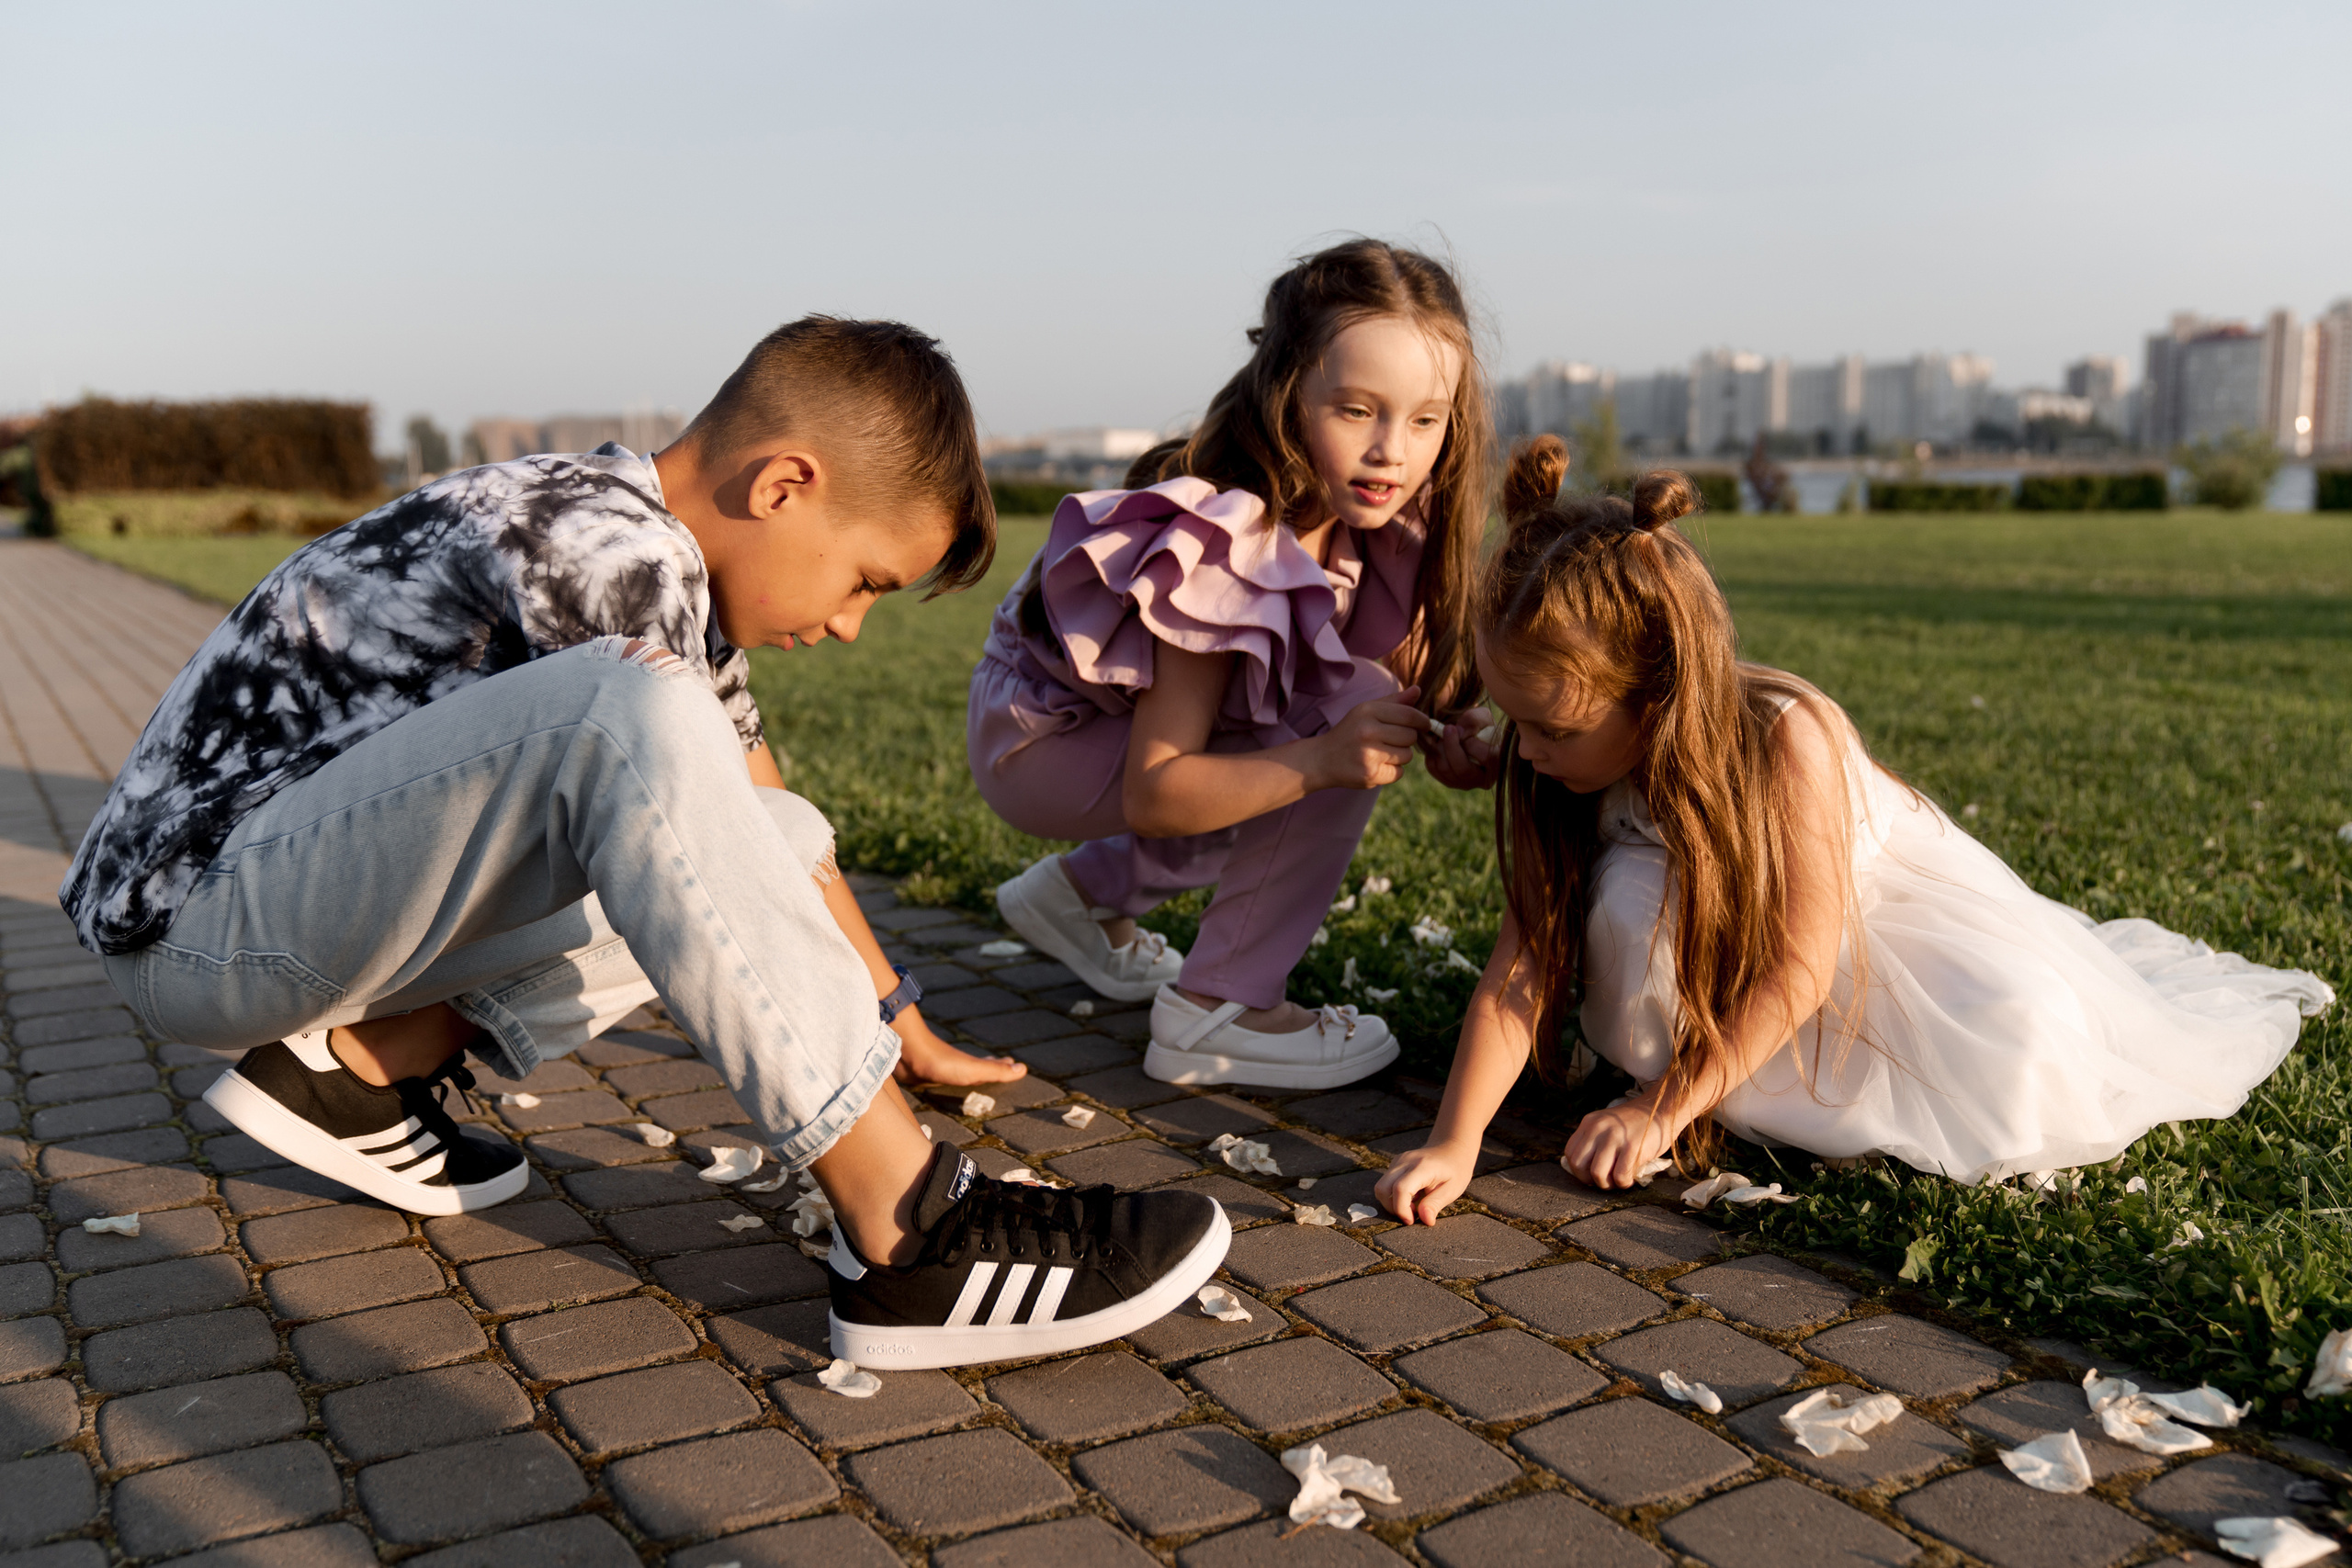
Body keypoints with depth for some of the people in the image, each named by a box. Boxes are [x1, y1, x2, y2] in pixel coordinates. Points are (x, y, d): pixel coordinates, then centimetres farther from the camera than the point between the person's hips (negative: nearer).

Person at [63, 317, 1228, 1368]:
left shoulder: (677, 577, 9)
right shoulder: (616, 553, -21)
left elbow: (761, 822, 16)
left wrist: (894, 1026, 19)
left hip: (307, 889, 9)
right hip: (186, 909, -9)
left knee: (763, 853, 8)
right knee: (629, 713, -33)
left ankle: (355, 1065, 4)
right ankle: (910, 1238, -32)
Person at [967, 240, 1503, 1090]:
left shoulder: (1364, 520, -9)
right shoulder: (1224, 554, -33)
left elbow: (1411, 668, -1)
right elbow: (1151, 796, -31)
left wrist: (1439, 736, -24)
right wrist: (1323, 759, -43)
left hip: (1137, 723, 9)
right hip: (1036, 740, -8)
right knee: (1349, 713, -23)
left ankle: (1084, 892, 19)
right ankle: (1215, 1012, -13)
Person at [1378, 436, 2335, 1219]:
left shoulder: (1790, 739, -37)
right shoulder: (1561, 774, -24)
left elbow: (1797, 968, -33)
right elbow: (1523, 965, -26)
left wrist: (1664, 1109, -35)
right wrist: (1456, 1140, -37)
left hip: (1884, 906, -2)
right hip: (1731, 934, 2)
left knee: (2019, 1089, -20)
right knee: (1631, 906, -30)